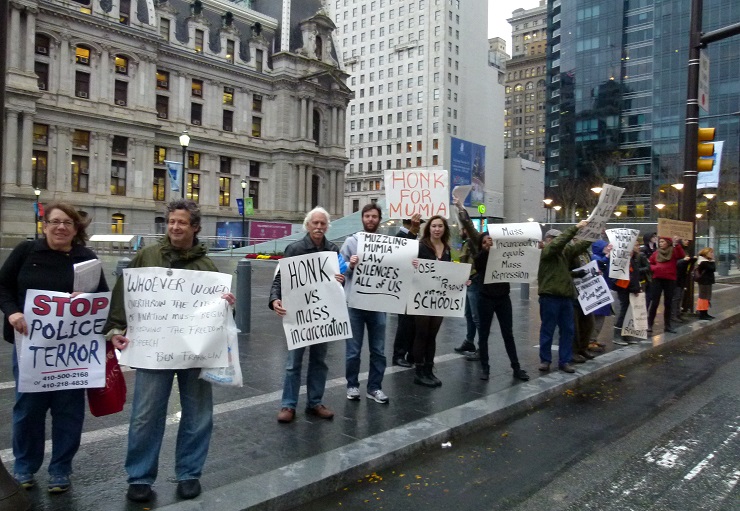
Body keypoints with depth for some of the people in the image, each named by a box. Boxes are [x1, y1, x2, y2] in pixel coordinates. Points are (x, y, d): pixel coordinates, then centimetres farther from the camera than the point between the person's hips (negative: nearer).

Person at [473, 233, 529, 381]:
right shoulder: (480, 259, -2)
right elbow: (478, 260, -23)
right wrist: (487, 249, -41)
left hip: (503, 298, 2)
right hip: (486, 299, -2)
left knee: (508, 334, 8)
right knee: (484, 334, 5)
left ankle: (516, 367, 16)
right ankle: (484, 367, 15)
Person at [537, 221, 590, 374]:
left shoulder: (564, 251, 14)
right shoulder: (546, 251, -6)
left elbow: (580, 245, 11)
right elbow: (560, 241, -21)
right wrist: (576, 227, -22)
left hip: (565, 296, 7)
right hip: (550, 297, -7)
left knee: (568, 330, 8)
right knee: (547, 330, 2)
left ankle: (564, 361, 15)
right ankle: (545, 360, 11)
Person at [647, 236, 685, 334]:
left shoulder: (674, 251, 1)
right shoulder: (656, 253, 7)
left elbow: (682, 255, -19)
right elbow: (650, 264, 14)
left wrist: (677, 245, -32)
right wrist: (654, 268, -7)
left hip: (670, 280, 0)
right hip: (657, 279, 0)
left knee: (668, 303, 9)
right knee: (654, 303, -3)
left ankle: (667, 325, 19)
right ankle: (649, 324, -1)